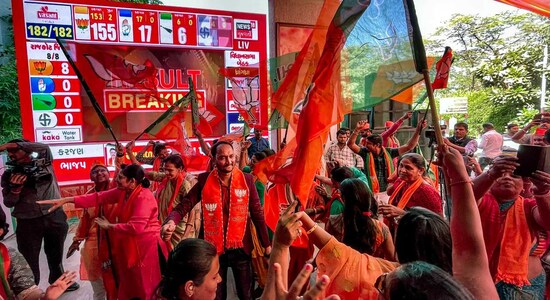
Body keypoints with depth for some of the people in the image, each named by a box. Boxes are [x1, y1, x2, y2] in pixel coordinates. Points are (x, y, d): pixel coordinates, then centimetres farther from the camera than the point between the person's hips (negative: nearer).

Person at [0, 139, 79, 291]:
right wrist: (15, 188, -18)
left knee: (56, 254, 18)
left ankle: (58, 281, 39)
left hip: (54, 217, 1)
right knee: (29, 260, 0)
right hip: (27, 222, 0)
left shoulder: (44, 163, 4)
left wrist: (14, 144, -18)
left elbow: (45, 148, -16)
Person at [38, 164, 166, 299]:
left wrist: (110, 226, -17)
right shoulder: (123, 191, 1)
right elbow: (98, 197, 1)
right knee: (129, 286, 22)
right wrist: (66, 200, -5)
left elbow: (136, 227, -32)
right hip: (129, 245, 8)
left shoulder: (144, 197, -26)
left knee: (144, 288, 8)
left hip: (144, 246, -8)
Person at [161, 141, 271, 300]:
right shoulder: (204, 180, -7)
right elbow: (183, 206, -10)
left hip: (240, 247, 0)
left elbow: (257, 213, -1)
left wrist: (266, 244, 0)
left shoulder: (247, 180, -7)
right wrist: (171, 222, -32)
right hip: (213, 248, 0)